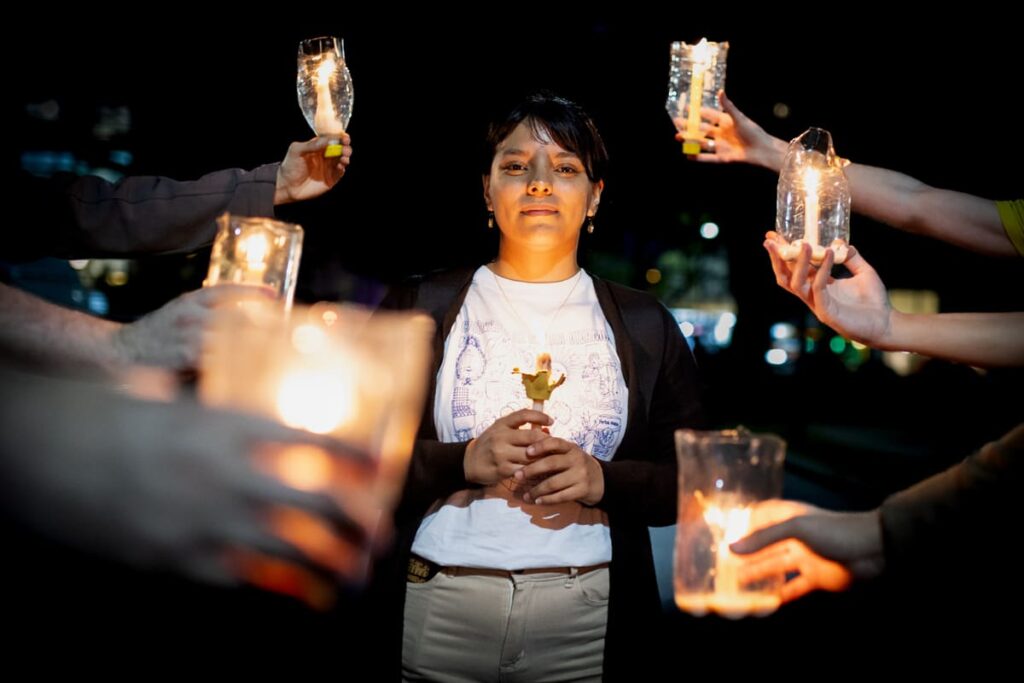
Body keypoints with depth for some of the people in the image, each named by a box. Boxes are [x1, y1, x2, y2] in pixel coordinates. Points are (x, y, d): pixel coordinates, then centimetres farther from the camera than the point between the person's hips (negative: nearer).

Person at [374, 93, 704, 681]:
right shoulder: (419, 307, 4)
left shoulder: (646, 324, 7)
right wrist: (463, 462, -16)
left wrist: (603, 479, -13)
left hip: (590, 620, 1)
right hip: (436, 611, 0)